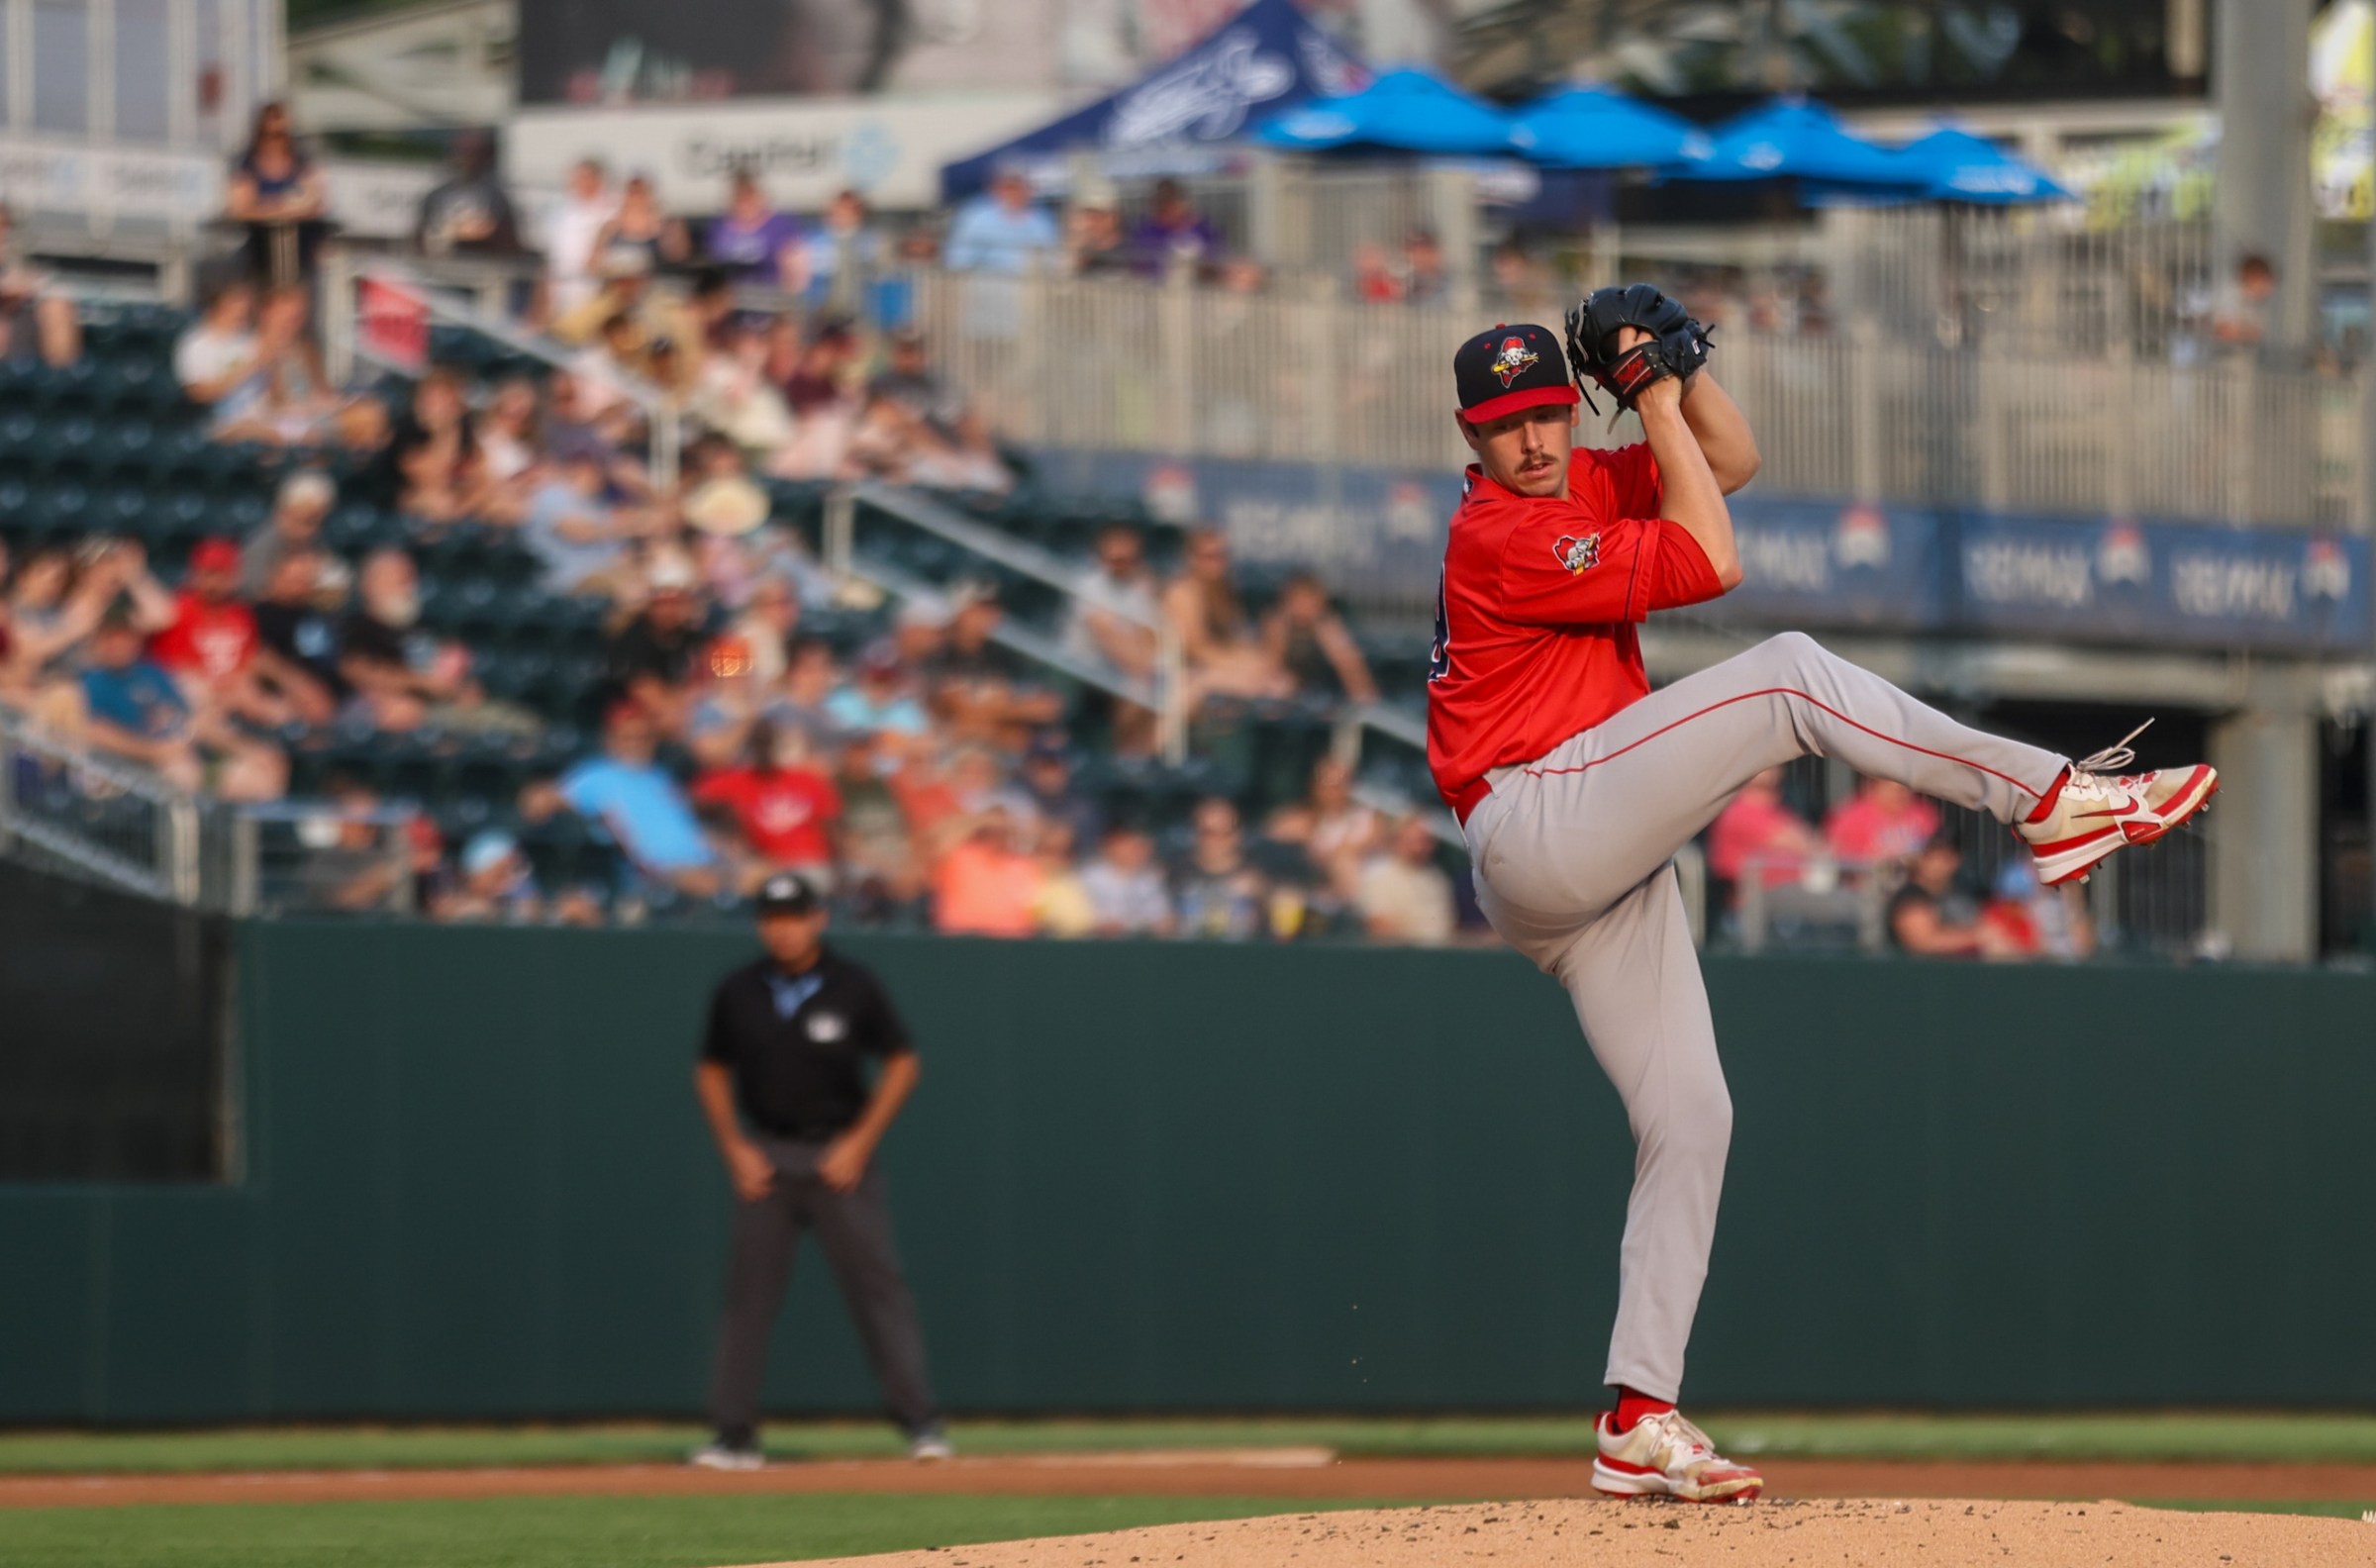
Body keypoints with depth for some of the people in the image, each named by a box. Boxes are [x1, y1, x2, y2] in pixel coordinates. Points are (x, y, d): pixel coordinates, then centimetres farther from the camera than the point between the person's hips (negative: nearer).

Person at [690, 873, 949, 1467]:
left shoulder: (853, 988, -5)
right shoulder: (737, 994, 2)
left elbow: (901, 1064, 1)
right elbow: (712, 1073, 12)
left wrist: (859, 1143, -6)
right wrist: (736, 1150, 1)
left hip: (839, 1155, -2)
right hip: (765, 1156, 2)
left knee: (877, 1284, -6)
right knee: (749, 1290, -1)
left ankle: (920, 1421, -4)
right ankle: (734, 1435, 3)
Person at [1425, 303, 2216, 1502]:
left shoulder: (1578, 482, 16)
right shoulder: (1502, 535, -13)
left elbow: (1731, 462, 20)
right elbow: (1711, 562, -16)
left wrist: (1682, 364, 5)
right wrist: (1654, 396, -11)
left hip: (1602, 868, 10)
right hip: (1540, 826, -10)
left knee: (1688, 1119, 4)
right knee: (1790, 676, -19)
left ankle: (1640, 1422, 3)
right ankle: (2051, 802, -19)